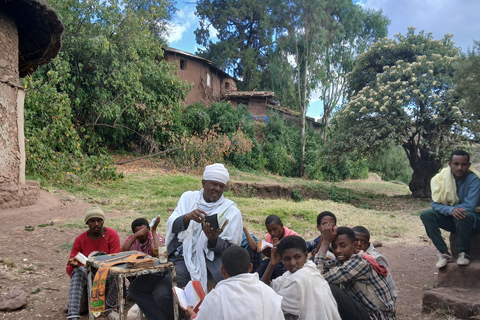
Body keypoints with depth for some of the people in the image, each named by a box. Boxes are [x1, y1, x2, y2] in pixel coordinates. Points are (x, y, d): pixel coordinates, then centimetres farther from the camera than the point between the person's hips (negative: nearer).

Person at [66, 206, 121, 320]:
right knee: (78, 271, -30)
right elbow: (70, 269, 0)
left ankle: (110, 306, -14)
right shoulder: (80, 240, -1)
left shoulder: (112, 235, -7)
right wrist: (73, 265, -25)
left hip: (107, 276, -1)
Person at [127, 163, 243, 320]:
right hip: (175, 256, 5)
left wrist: (213, 240, -27)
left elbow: (229, 248, -4)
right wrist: (187, 217, -28)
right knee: (136, 288, -3)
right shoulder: (188, 197, 7)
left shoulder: (231, 211, -2)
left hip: (198, 261, -4)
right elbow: (172, 226, -5)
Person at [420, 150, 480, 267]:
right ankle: (445, 253, -18)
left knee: (464, 216, -38)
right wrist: (451, 210, -32)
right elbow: (435, 204, -11)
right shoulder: (442, 178, -7)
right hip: (450, 218, 4)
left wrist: (446, 207, -16)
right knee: (426, 215, -20)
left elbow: (469, 207, -23)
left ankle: (463, 253, -15)